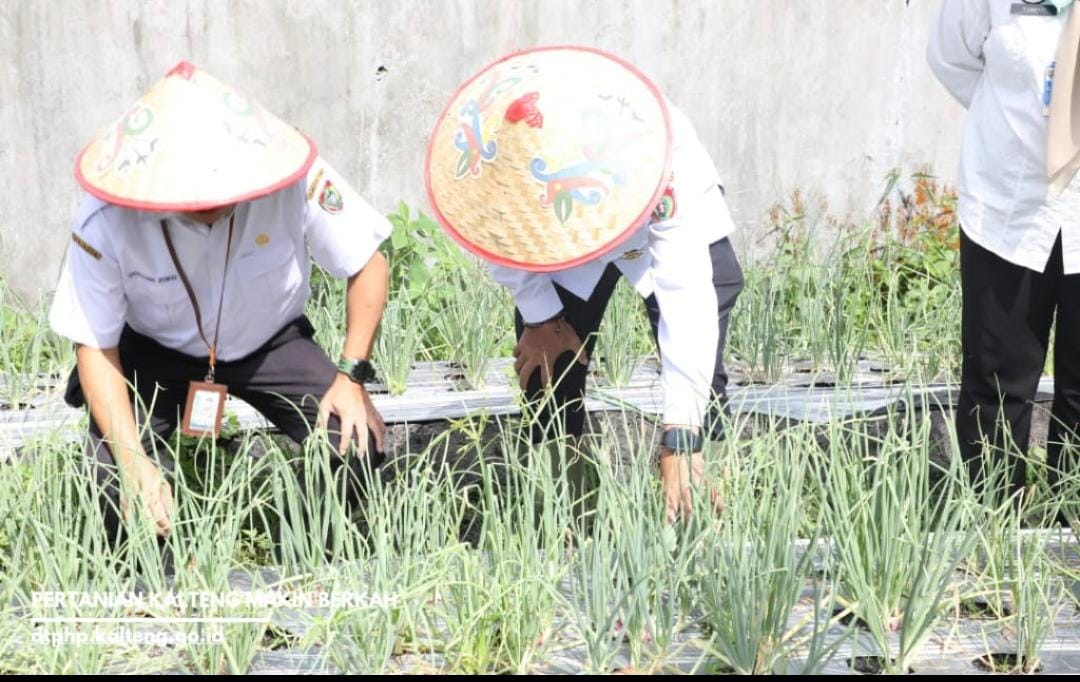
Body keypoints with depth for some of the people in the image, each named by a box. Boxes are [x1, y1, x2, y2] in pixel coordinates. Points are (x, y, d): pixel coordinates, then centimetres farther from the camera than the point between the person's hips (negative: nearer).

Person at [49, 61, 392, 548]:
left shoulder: (298, 181, -31)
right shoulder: (105, 222, -32)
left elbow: (367, 265, -12)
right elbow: (94, 346, -20)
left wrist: (351, 376, -19)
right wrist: (133, 460, -31)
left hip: (271, 343, 1)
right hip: (154, 350, -1)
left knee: (358, 446, -20)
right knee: (117, 482, -25)